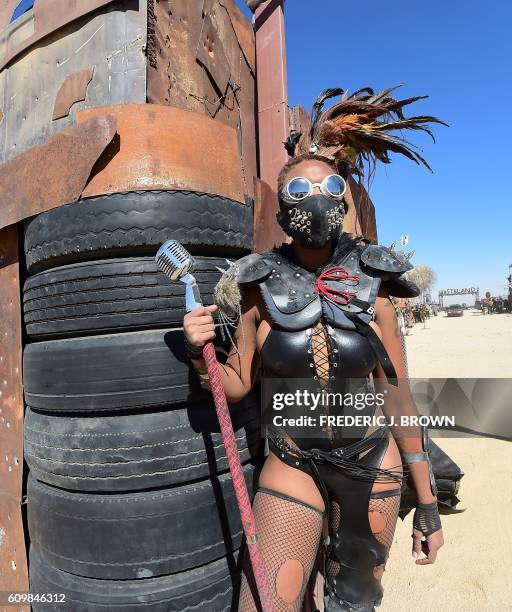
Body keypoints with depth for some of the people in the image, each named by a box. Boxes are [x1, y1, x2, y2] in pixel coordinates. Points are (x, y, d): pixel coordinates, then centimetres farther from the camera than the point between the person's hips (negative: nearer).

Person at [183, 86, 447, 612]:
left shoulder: (370, 286, -10)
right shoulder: (260, 285, -10)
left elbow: (400, 397, -5)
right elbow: (237, 385, -3)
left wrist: (427, 502, 0)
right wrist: (200, 354, -24)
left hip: (373, 465, 2)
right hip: (292, 465, -1)